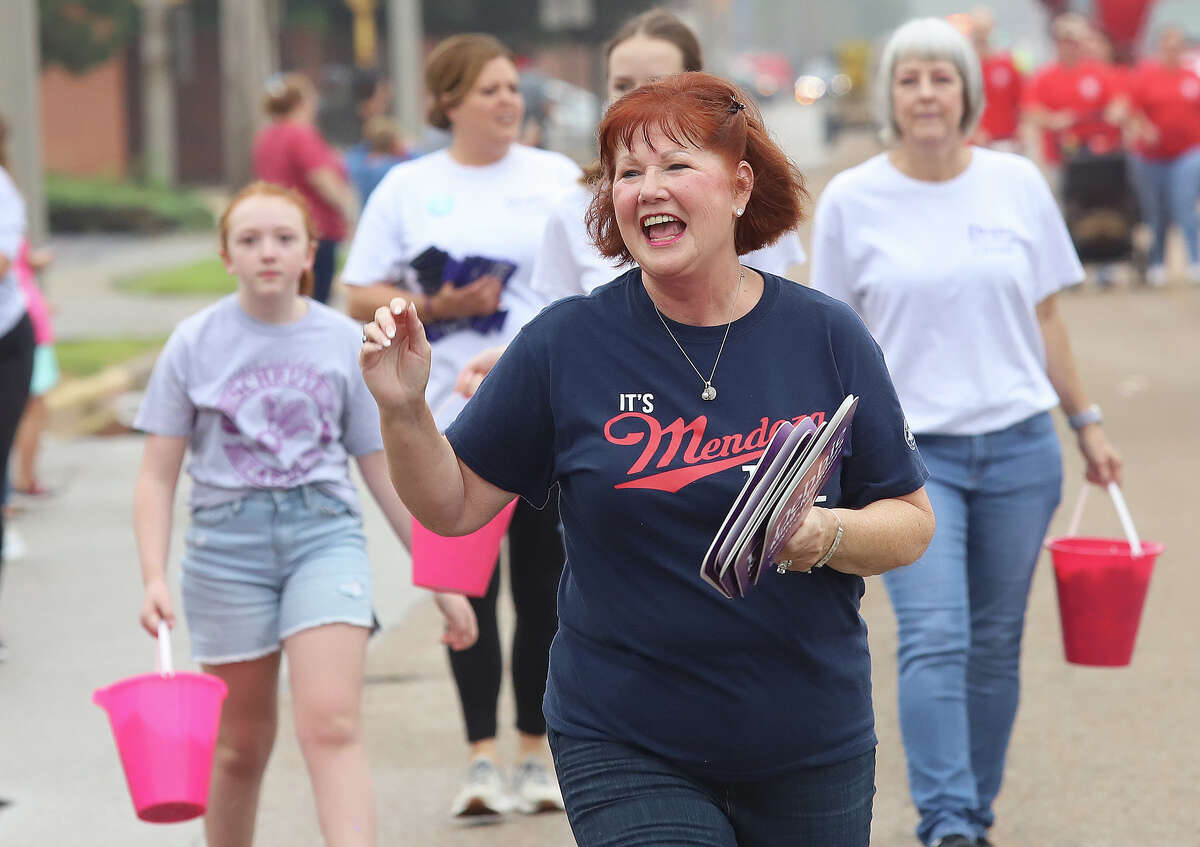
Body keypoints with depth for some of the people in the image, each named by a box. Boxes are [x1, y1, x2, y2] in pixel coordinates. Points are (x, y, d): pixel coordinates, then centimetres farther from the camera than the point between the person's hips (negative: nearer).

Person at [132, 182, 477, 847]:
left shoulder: (343, 342, 4)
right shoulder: (195, 344, 1)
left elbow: (383, 469, 10)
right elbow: (157, 477, 1)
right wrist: (154, 578, -12)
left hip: (324, 532, 0)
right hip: (227, 542, 1)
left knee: (330, 725, -17)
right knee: (241, 745, 9)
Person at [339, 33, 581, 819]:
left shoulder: (559, 177, 8)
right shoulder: (408, 188, 4)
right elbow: (360, 296, 5)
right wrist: (434, 307, -11)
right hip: (451, 418, -1)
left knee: (545, 584, 4)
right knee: (469, 585, -2)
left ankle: (538, 751, 15)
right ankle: (483, 757, 1)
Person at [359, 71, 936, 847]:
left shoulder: (826, 337, -2)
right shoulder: (566, 344, -4)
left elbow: (912, 521, 2)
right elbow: (455, 506, 1)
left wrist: (828, 535, -17)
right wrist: (403, 409, -16)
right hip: (626, 752, -2)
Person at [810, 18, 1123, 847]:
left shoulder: (1016, 183, 4)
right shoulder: (852, 201, -1)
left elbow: (1046, 317, 12)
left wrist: (1087, 422, 13)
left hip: (1019, 446, 2)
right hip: (908, 449, -2)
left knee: (996, 646, 7)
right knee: (933, 639, -15)